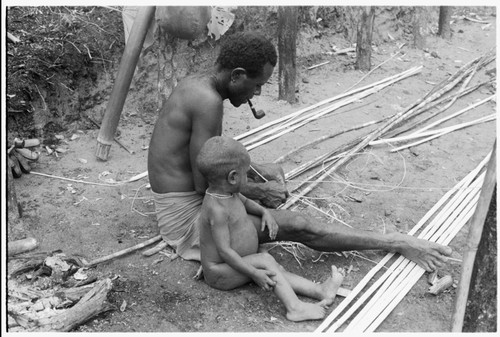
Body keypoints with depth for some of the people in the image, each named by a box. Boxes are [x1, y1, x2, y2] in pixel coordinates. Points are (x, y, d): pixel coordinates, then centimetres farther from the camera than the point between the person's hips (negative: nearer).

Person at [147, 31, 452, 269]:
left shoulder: (196, 84, 5)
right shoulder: (208, 101, -26)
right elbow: (204, 182, -24)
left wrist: (259, 171, 5)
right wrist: (258, 191, -10)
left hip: (189, 197, 10)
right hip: (185, 217, -10)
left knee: (275, 174, 21)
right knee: (298, 226, -14)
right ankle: (396, 243, -2)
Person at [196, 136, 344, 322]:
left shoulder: (227, 193, 1)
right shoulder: (217, 209, -30)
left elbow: (245, 202, 23)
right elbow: (224, 251, -30)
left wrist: (264, 212, 4)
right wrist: (254, 273, -29)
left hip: (242, 261, 9)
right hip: (221, 274, -9)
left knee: (278, 271, -6)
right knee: (266, 260, -24)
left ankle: (320, 291, -11)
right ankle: (294, 307, -26)